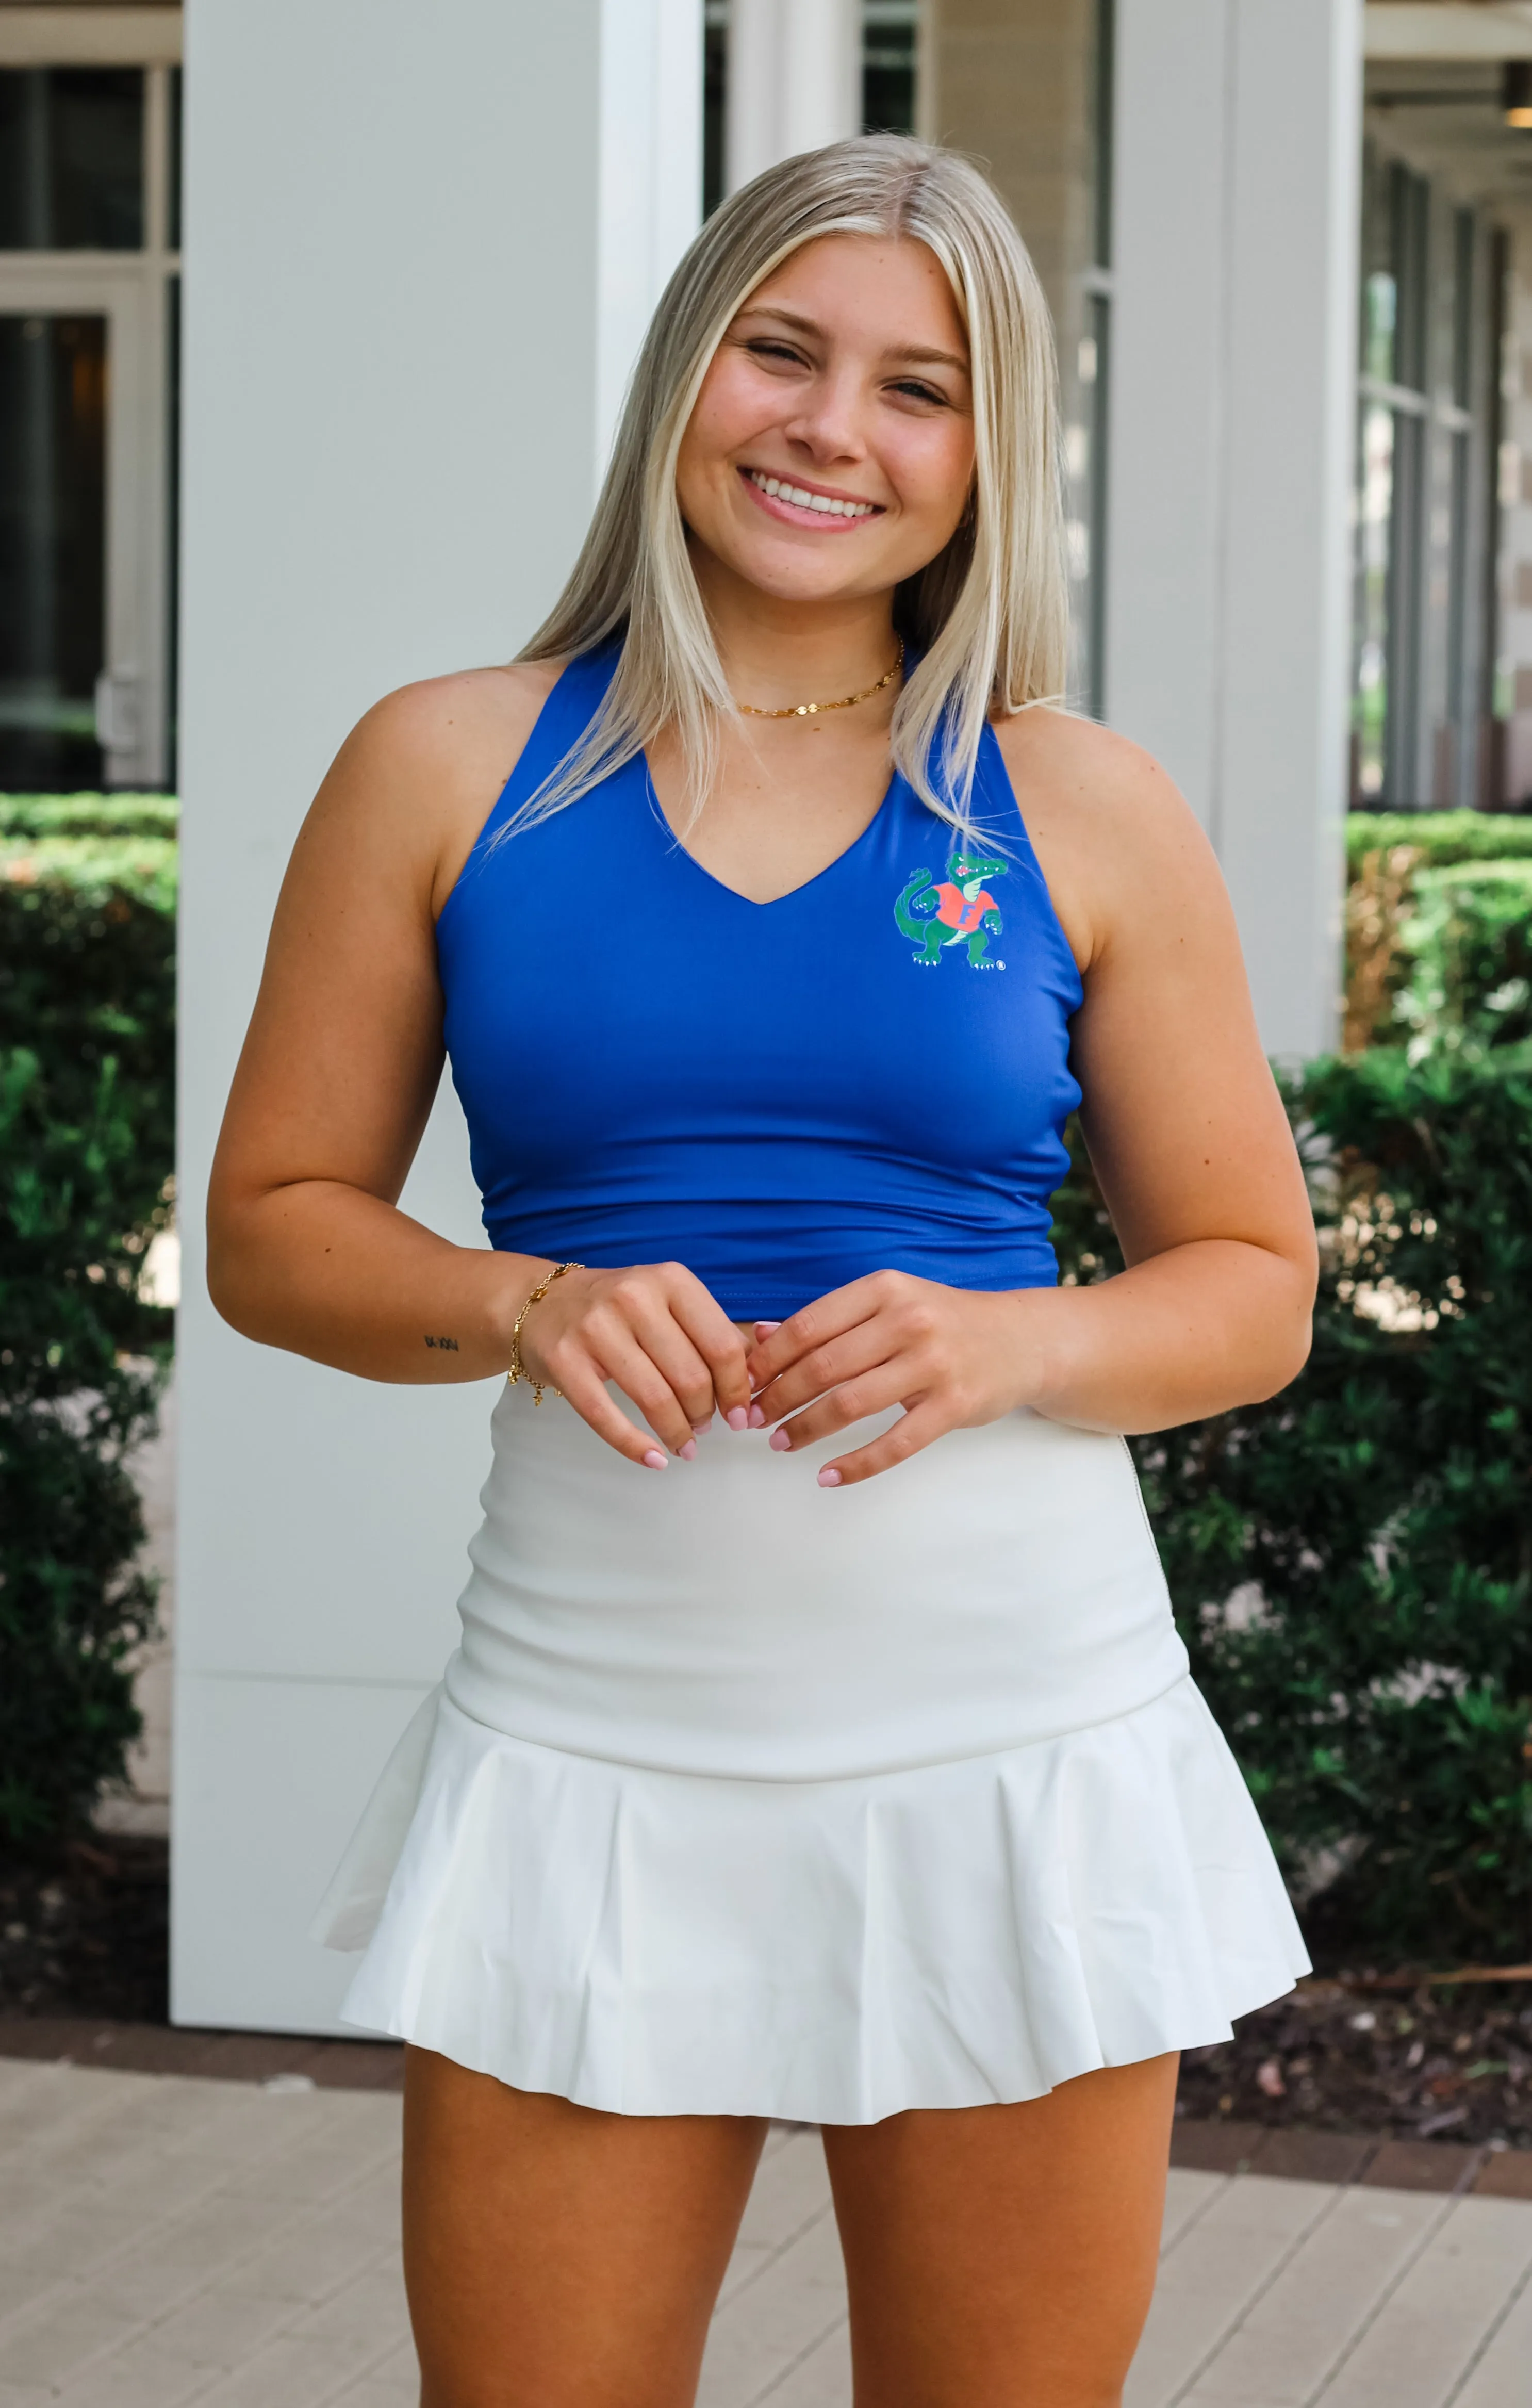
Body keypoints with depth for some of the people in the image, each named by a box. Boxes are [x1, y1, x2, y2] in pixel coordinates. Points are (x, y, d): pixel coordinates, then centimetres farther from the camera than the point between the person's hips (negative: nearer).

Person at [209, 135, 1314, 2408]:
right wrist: (516, 1304, -12)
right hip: (593, 1732, 0)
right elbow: (274, 1222, 8)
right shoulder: (452, 765, 4)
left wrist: (1009, 1345, -12)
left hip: (1017, 1737, 0)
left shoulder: (1083, 812, 3)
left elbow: (1255, 1284, 8)